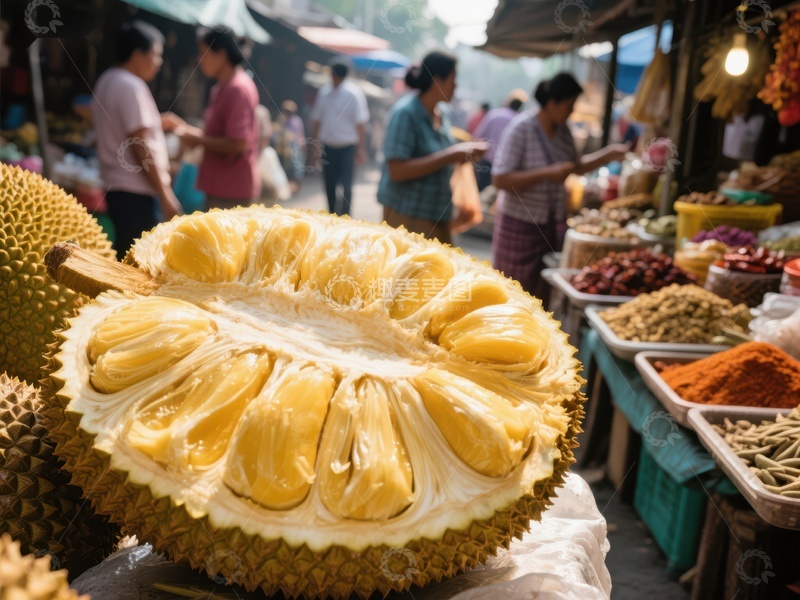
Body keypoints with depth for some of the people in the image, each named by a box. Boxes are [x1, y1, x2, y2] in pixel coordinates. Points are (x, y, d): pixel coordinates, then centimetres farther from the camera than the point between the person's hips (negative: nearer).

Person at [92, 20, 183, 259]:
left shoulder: (107, 81, 16)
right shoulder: (131, 86, -14)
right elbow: (141, 147, -19)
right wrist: (165, 194, -17)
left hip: (116, 187, 10)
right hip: (137, 192, -10)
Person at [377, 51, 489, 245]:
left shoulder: (443, 112, 8)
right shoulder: (405, 113, -16)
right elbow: (397, 171, -24)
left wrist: (465, 151, -1)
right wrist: (450, 155, -24)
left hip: (438, 215, 8)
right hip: (407, 215, -8)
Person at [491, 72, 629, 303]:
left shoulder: (562, 130, 5)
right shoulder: (521, 128, -17)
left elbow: (577, 166, 20)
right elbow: (500, 179, -23)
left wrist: (609, 154, 5)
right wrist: (549, 173, -26)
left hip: (553, 223, 7)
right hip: (520, 223, -7)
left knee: (542, 291, 11)